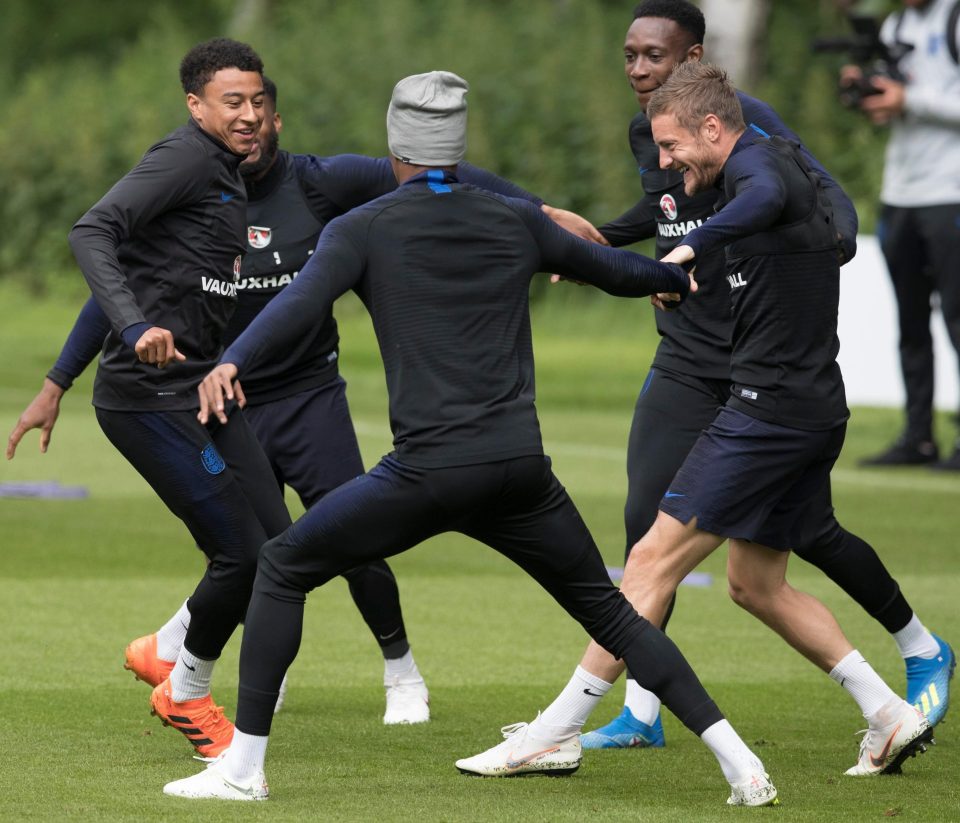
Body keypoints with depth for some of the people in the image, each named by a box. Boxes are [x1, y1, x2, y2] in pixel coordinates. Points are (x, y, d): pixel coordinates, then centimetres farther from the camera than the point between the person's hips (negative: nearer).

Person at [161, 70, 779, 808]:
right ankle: (738, 762, 9)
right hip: (519, 469, 3)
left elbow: (304, 299, -14)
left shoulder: (363, 229, 5)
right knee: (610, 613, 17)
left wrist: (233, 362, -27)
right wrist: (683, 279, 48)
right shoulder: (516, 223, 15)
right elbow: (615, 270, 28)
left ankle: (243, 765, 6)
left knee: (283, 569, 12)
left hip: (427, 472, -3)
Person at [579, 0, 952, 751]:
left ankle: (924, 653, 25)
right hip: (687, 363, 6)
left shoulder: (744, 121, -16)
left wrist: (832, 246, -45)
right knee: (647, 522, -8)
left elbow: (826, 195, -25)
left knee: (808, 532, 0)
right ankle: (641, 715, -2)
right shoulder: (647, 133, 5)